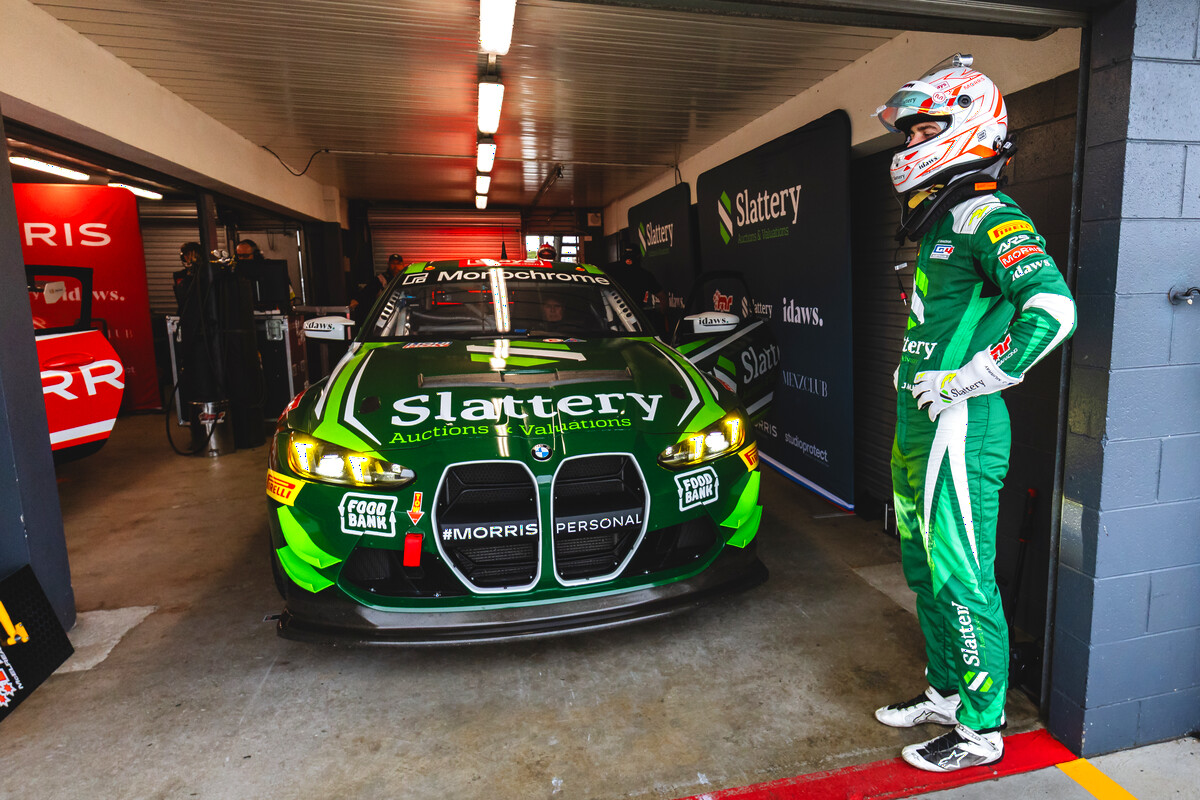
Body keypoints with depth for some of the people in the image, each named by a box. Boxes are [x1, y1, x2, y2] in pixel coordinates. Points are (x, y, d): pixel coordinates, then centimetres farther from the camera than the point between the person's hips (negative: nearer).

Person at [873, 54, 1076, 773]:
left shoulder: (986, 215, -13)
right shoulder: (940, 222, 18)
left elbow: (1053, 308, -27)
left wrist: (966, 382, -22)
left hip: (960, 432, -10)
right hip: (918, 431, 10)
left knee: (963, 583, 1)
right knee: (927, 574, 19)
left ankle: (980, 731, 18)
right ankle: (945, 693, 36)